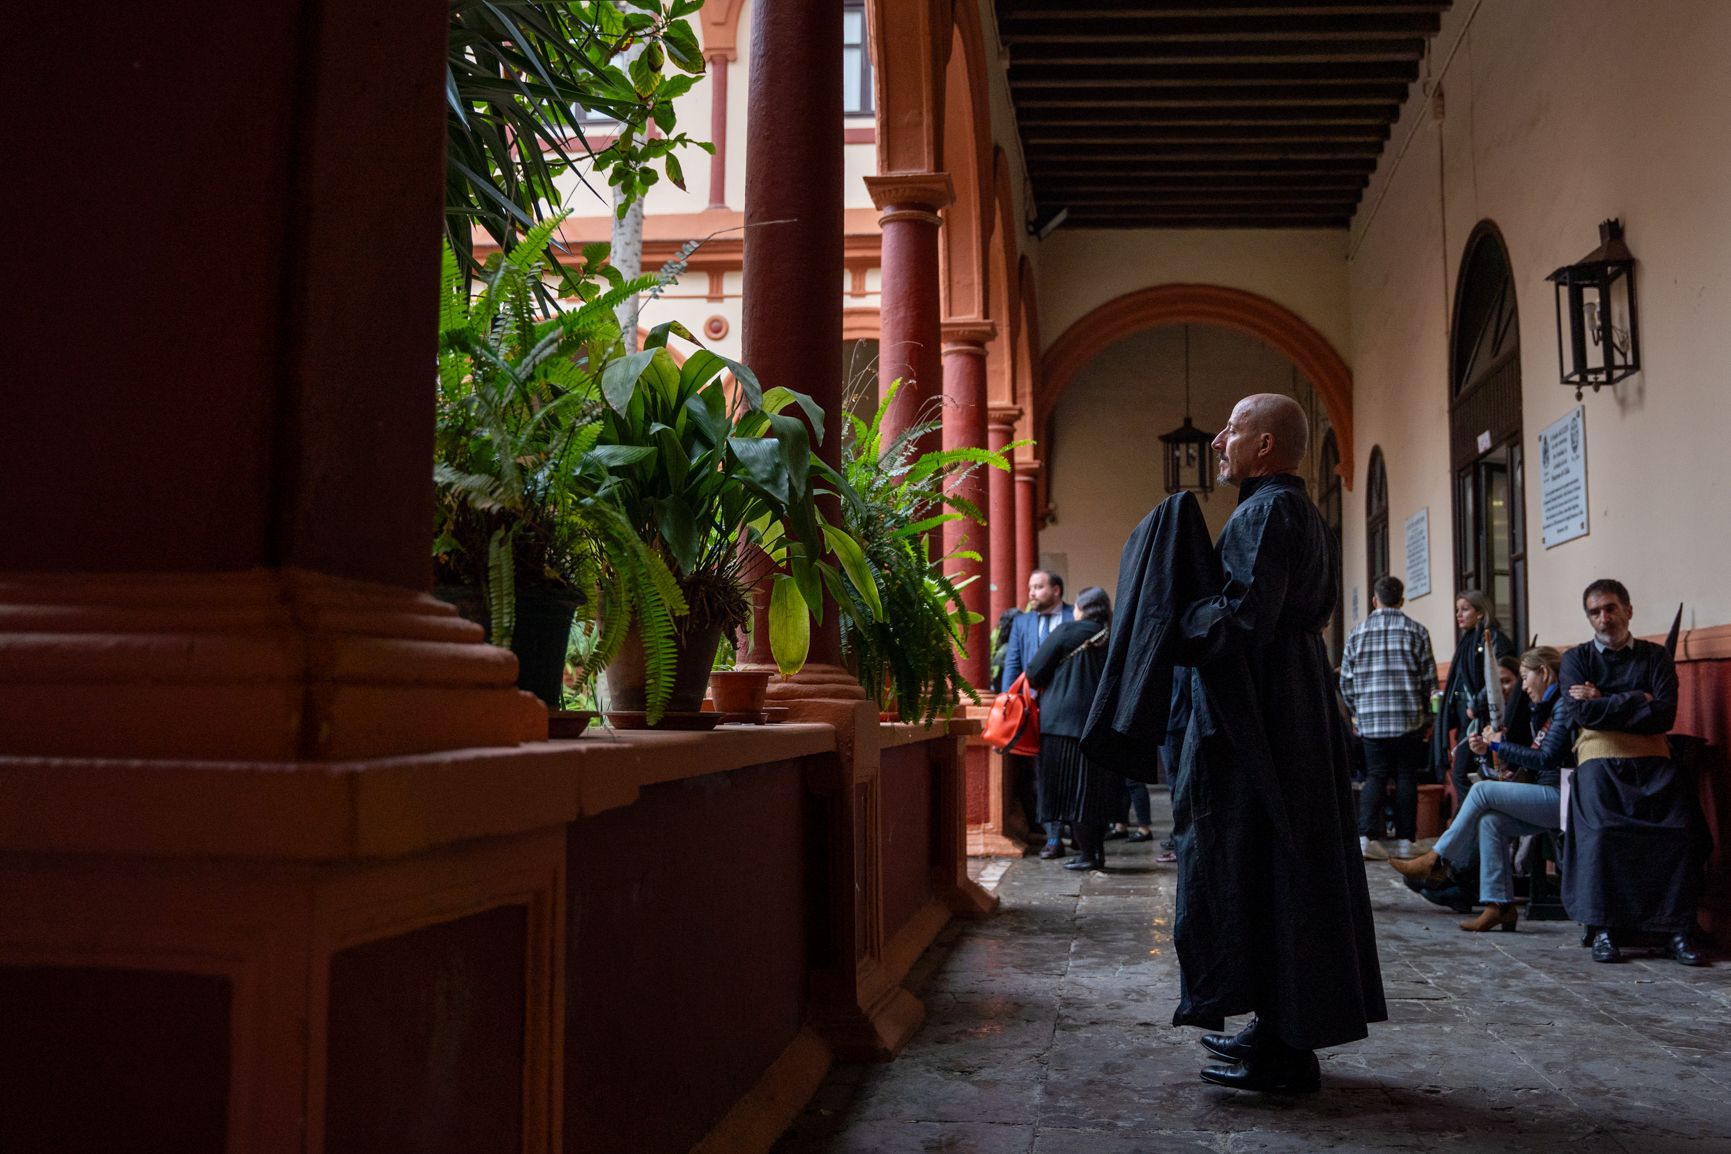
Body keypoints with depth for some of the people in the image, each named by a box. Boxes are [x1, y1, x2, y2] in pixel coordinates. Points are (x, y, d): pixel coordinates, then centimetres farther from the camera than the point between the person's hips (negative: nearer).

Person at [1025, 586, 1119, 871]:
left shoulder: (1068, 632, -7)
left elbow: (1035, 672, -6)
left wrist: (1042, 688, 14)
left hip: (1065, 720, -5)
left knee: (1072, 788, 0)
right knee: (1096, 788, 13)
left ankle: (1087, 854, -1)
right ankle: (1097, 851, 15)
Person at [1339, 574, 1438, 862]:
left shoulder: (1358, 633, 6)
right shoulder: (1416, 631, 0)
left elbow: (1346, 681, 6)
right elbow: (1429, 679, -1)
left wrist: (1357, 713, 18)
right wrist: (1427, 717, 9)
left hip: (1371, 720, 2)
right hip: (1409, 719, -2)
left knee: (1375, 776, 7)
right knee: (1406, 778, 6)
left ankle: (1367, 836, -7)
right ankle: (1404, 841, 6)